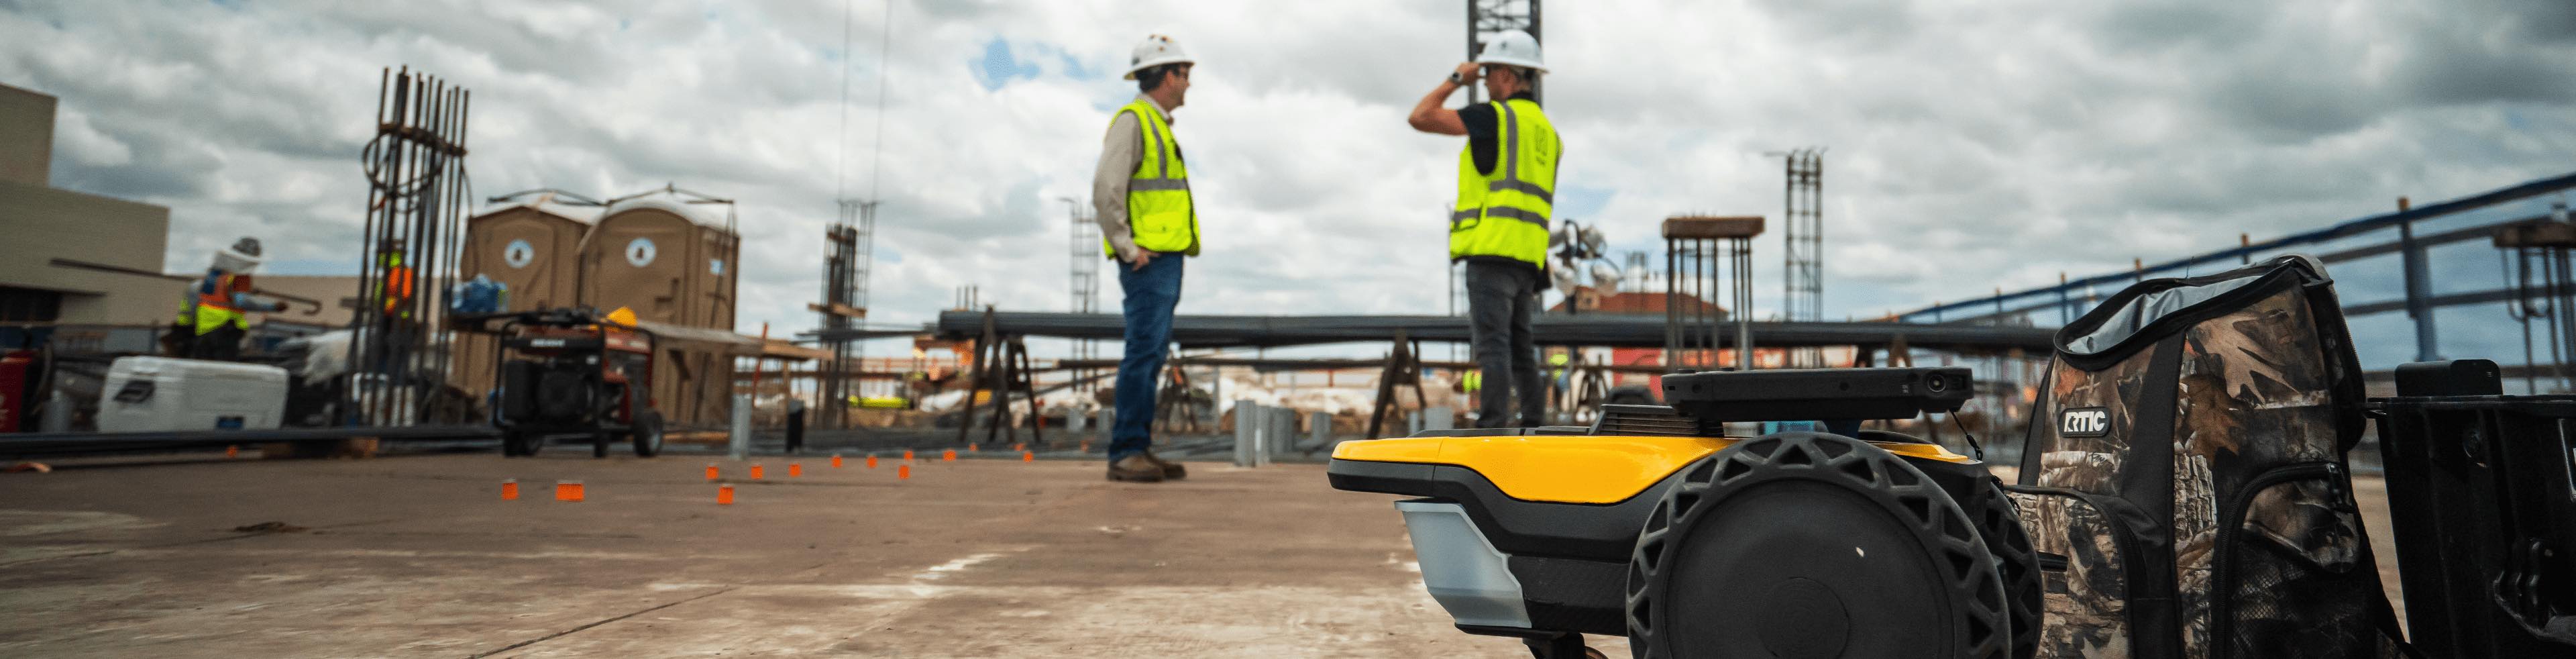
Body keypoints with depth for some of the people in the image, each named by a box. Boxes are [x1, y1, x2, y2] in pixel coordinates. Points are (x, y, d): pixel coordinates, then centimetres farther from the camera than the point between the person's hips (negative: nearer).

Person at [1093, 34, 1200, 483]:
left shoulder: (1158, 125, 23)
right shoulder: (1133, 120, -7)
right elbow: (1106, 190, -18)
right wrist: (1128, 248, -18)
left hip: (1165, 261, 10)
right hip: (1147, 261, -10)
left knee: (1152, 356, 8)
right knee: (1143, 353, -12)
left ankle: (1140, 452, 11)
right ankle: (1126, 454, -10)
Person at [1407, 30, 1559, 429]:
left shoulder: (1496, 115, -5)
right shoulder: (1547, 130, 21)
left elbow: (1421, 118, -5)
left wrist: (1456, 80, 9)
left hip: (1492, 249, -8)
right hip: (1528, 258, 8)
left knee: (1492, 346, -12)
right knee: (1519, 348, 13)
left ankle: (1493, 430, -16)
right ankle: (1534, 430, 15)